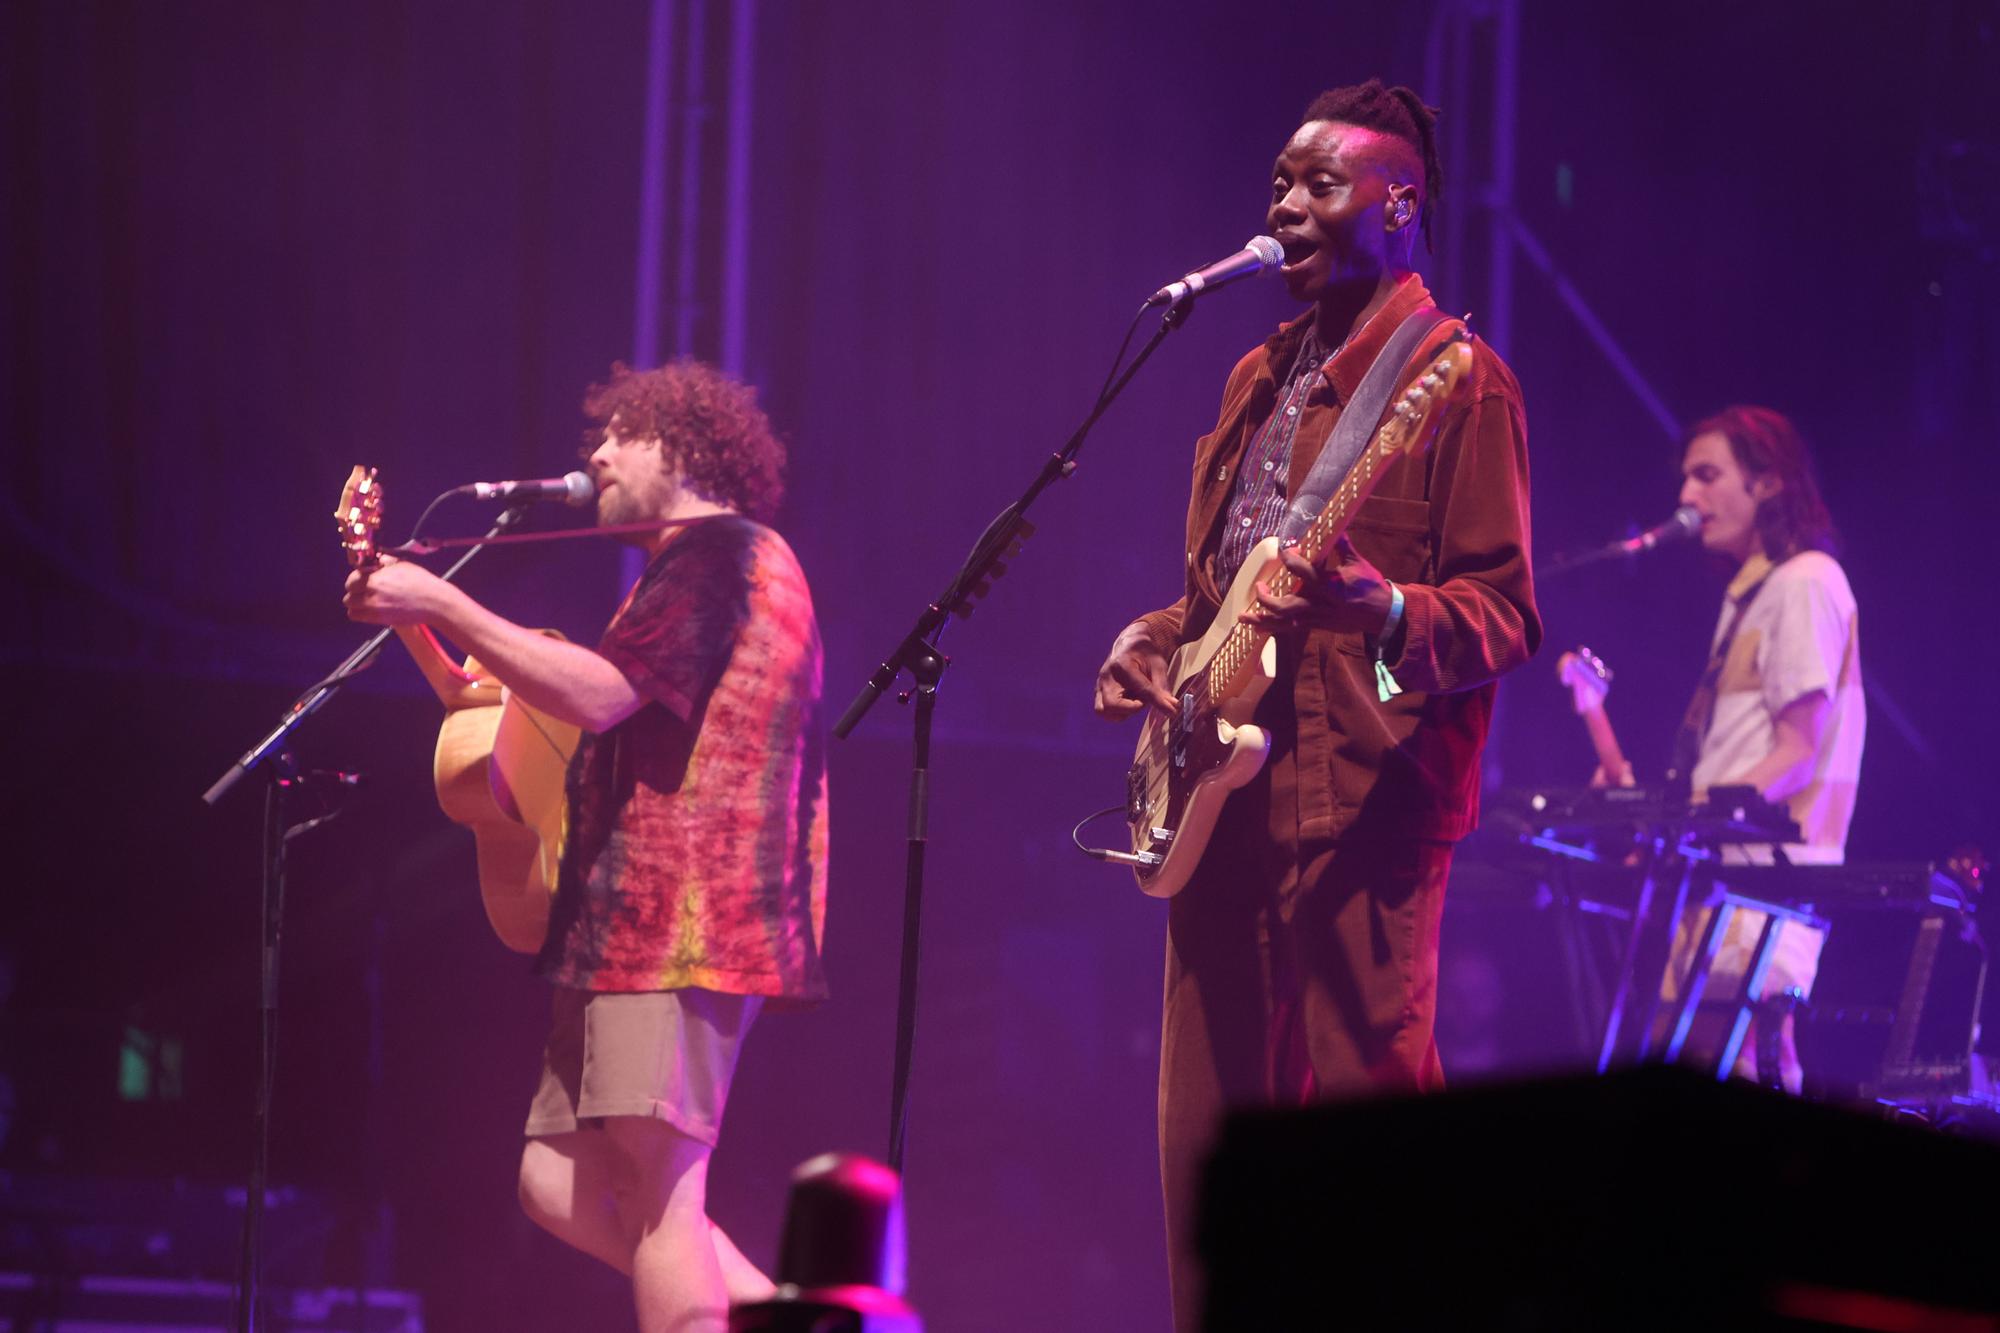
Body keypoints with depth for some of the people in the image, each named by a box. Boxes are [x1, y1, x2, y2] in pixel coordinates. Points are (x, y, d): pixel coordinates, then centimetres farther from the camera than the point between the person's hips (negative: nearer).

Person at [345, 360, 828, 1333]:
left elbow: (598, 694, -18)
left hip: (682, 922, -11)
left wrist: (442, 606, -13)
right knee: (562, 1185, 6)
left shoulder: (721, 552, -5)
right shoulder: (684, 572, 28)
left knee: (656, 1181, -15)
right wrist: (414, 619, 25)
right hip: (634, 924, 11)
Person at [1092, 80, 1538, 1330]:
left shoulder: (1454, 380, -5)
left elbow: (1507, 613, -10)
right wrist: (1154, 639, 9)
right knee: (1209, 1138, 7)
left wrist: (1382, 612, -29)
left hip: (1360, 803, -8)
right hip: (1221, 803, 8)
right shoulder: (1262, 379, 20)